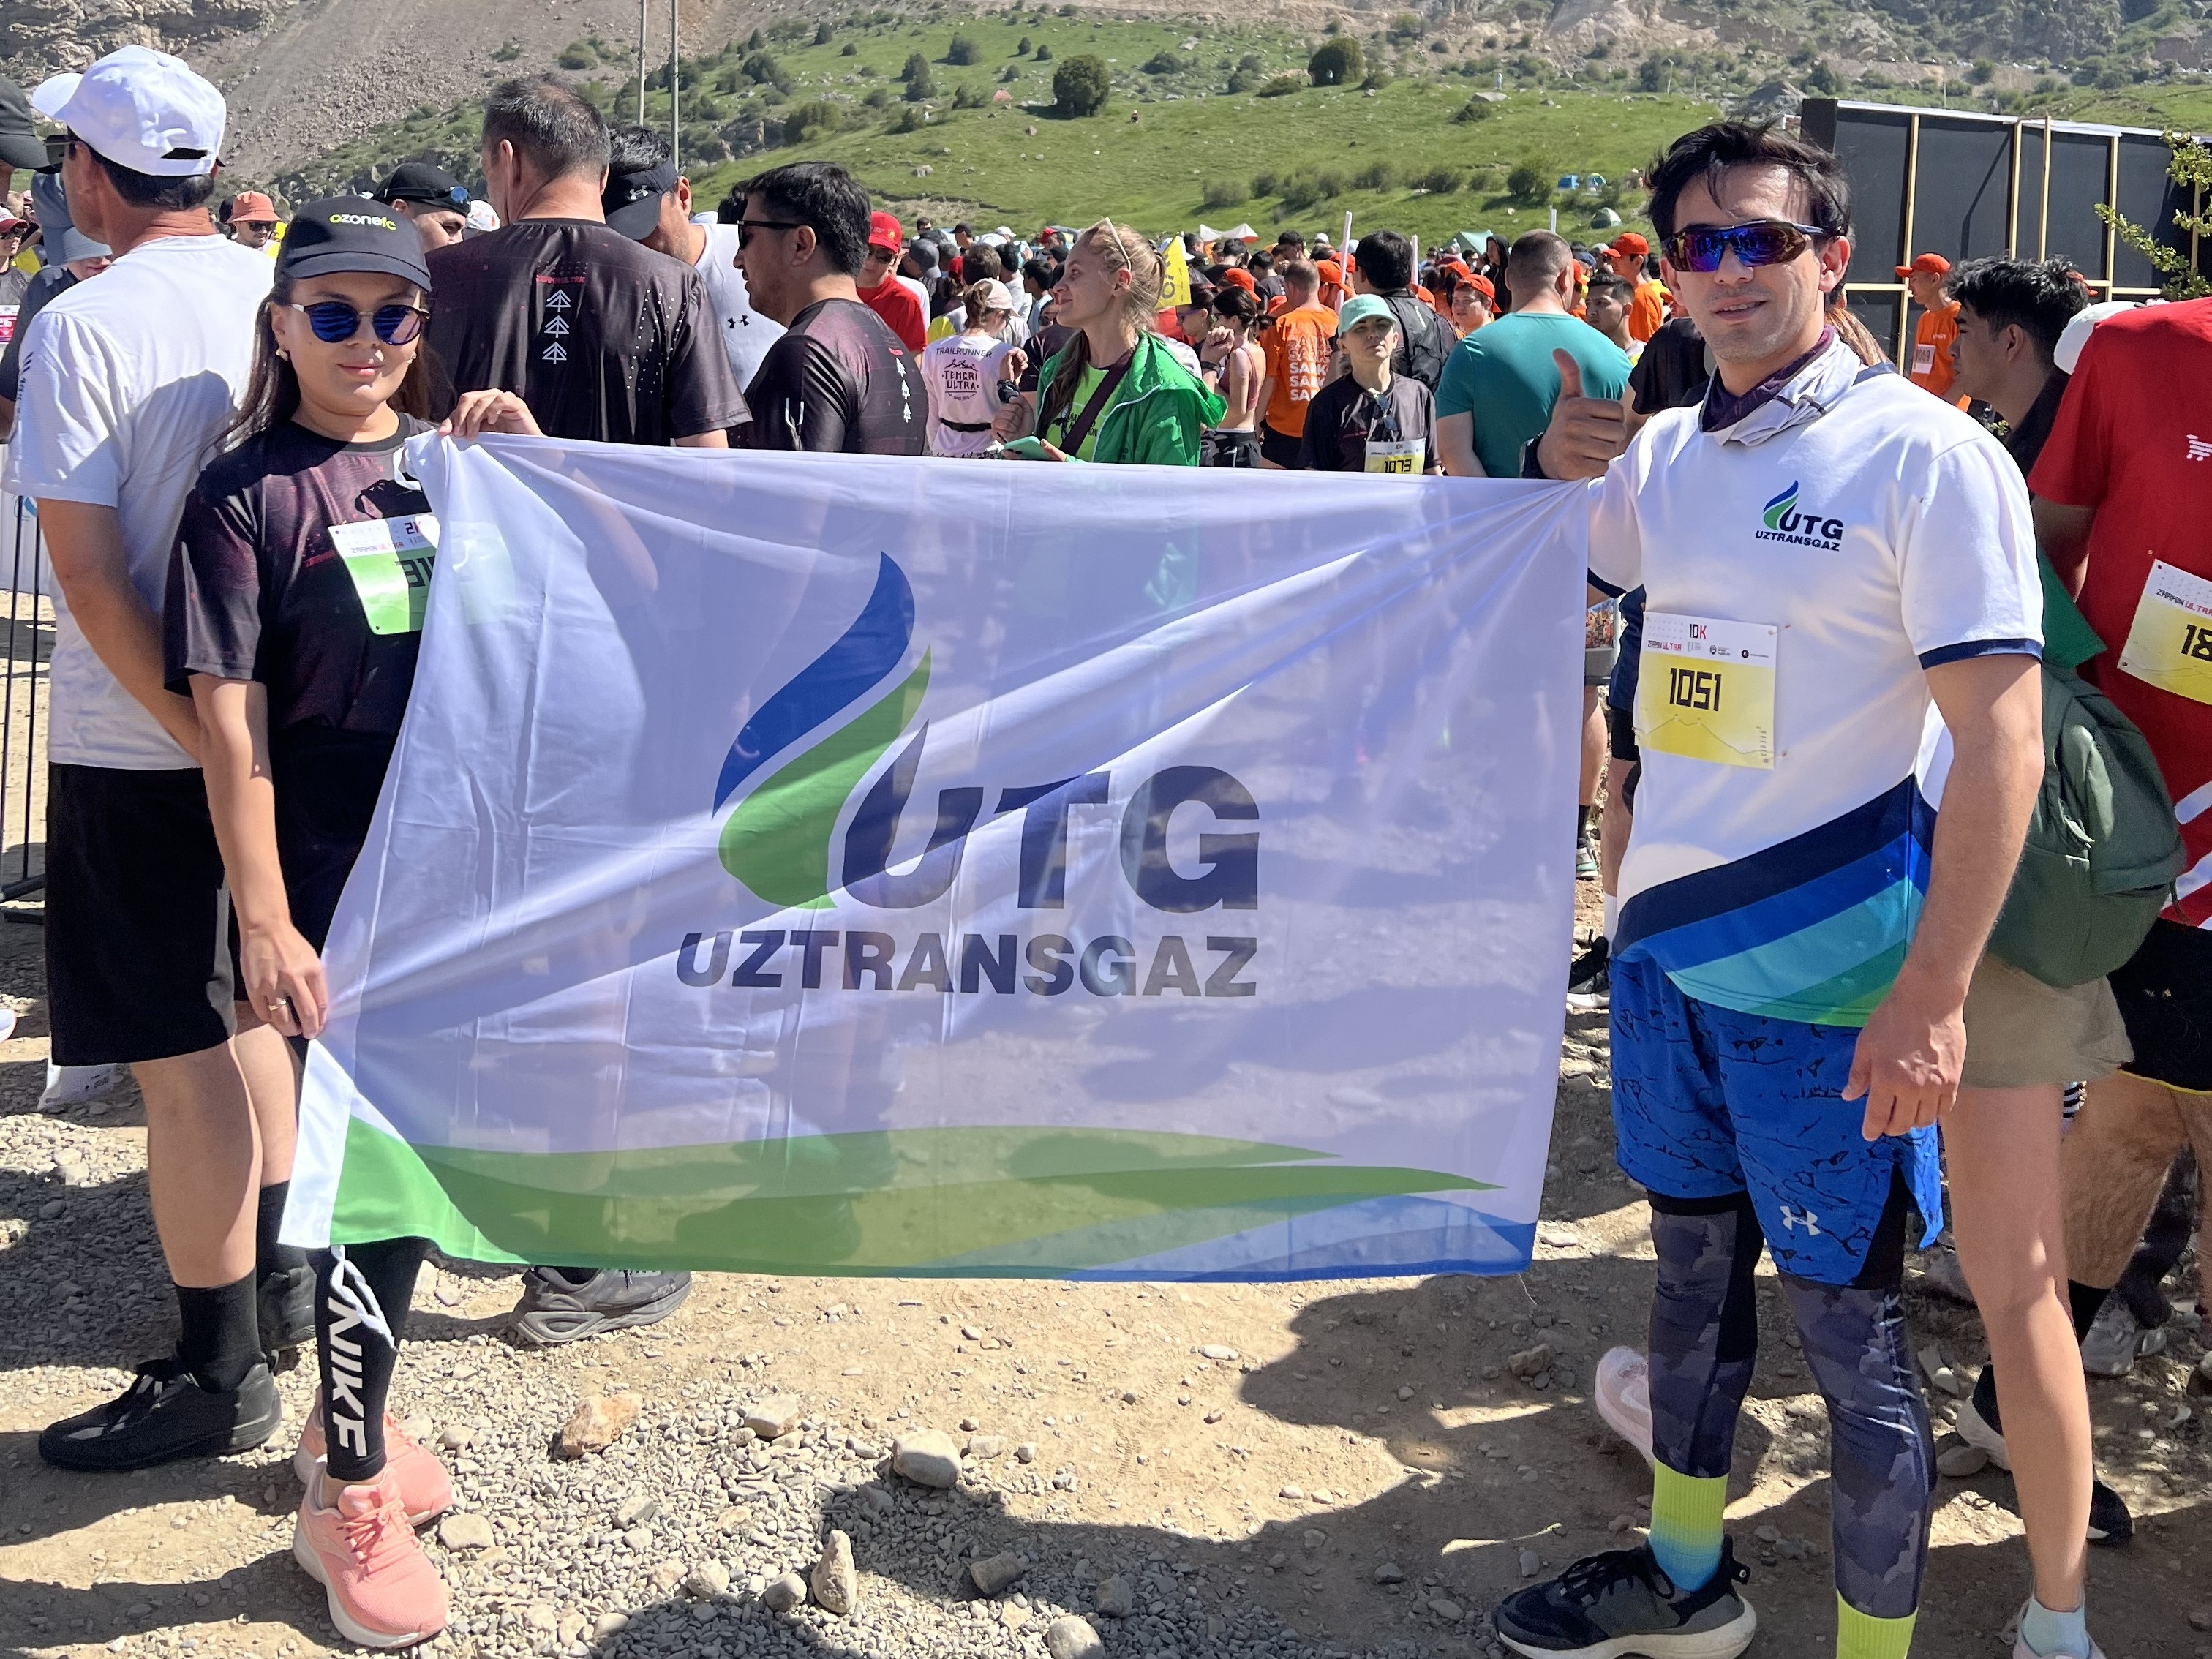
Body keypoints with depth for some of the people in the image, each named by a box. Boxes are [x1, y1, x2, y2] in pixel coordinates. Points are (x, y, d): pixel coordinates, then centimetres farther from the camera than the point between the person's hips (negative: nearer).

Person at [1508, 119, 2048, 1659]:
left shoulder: (1924, 454, -13)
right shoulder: (1664, 452, 6)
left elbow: (2001, 743, -16)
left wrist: (1934, 992, -21)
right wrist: (1555, 475, -2)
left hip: (1828, 970, -7)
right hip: (1669, 937, 7)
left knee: (1849, 1322, 3)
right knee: (1693, 1257, 20)